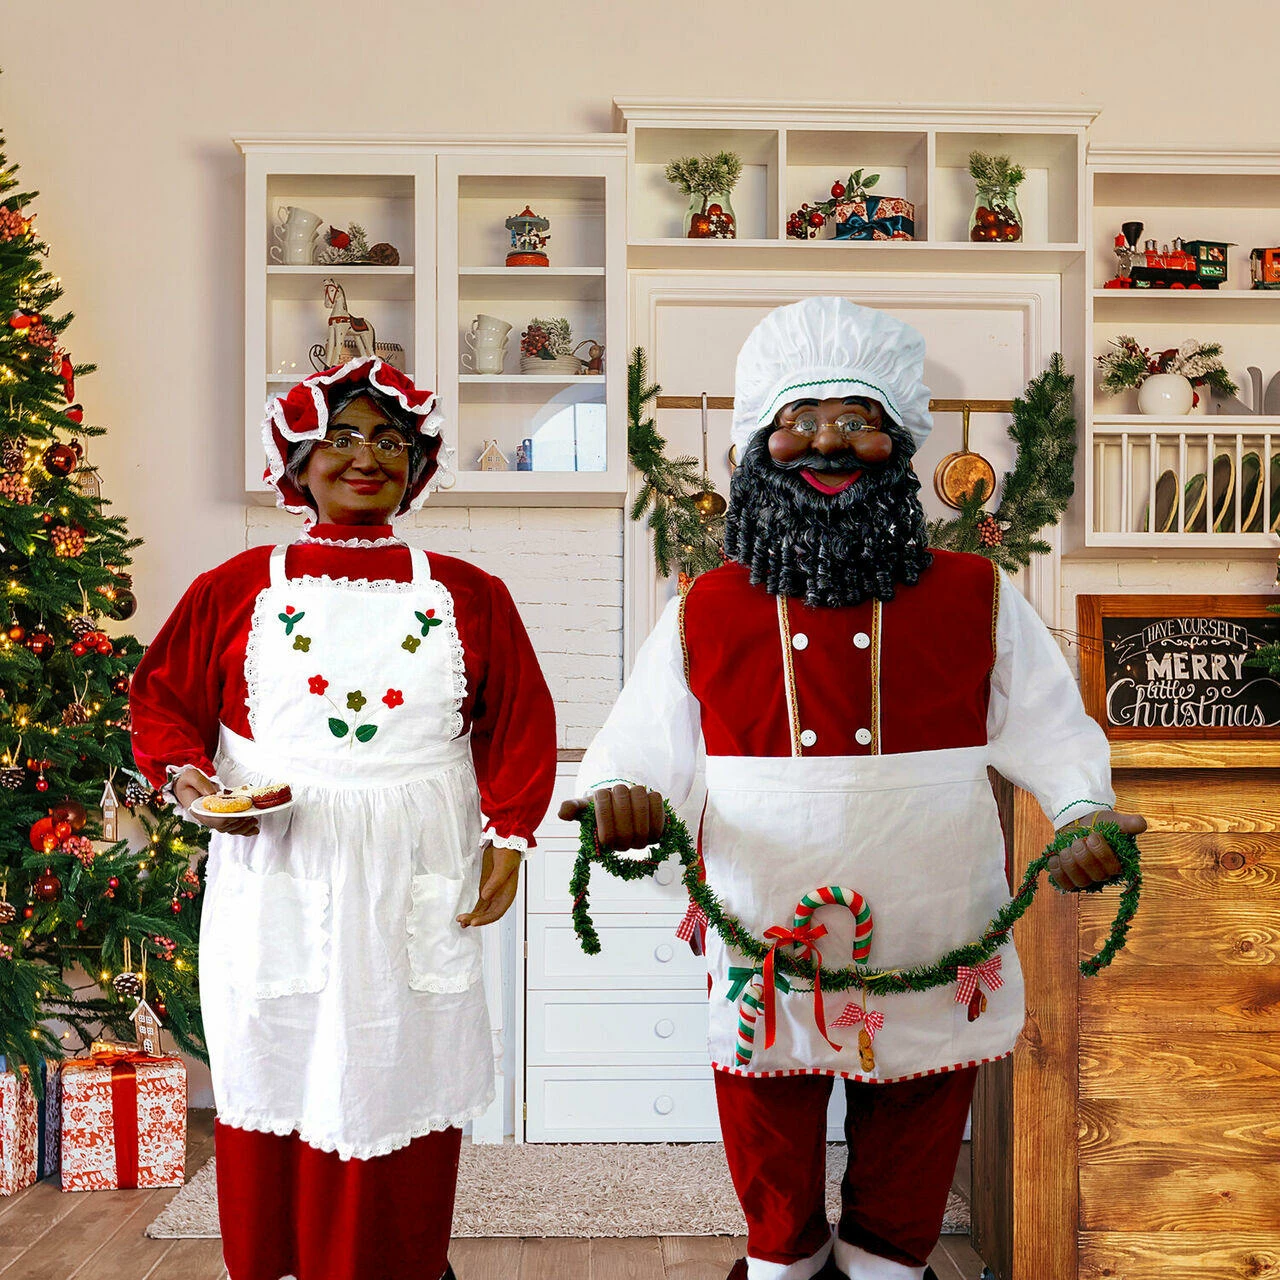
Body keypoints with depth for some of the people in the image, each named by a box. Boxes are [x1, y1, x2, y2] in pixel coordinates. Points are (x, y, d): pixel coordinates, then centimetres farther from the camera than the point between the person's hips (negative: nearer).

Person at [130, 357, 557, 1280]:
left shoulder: (466, 594, 6)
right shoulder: (236, 589, 5)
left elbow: (521, 720, 7)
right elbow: (163, 697, 10)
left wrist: (509, 837, -1)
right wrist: (188, 779, -9)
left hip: (416, 881, 0)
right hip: (274, 874, 0)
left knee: (401, 1074, 9)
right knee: (278, 1069, 9)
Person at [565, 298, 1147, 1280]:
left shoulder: (977, 600, -5)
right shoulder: (707, 613, -6)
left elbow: (1051, 731, -1)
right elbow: (636, 747, -5)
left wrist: (1083, 810, -20)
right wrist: (618, 796, -26)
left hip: (935, 966, 0)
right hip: (765, 961, 0)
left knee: (915, 1133, 24)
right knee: (771, 1156, 23)